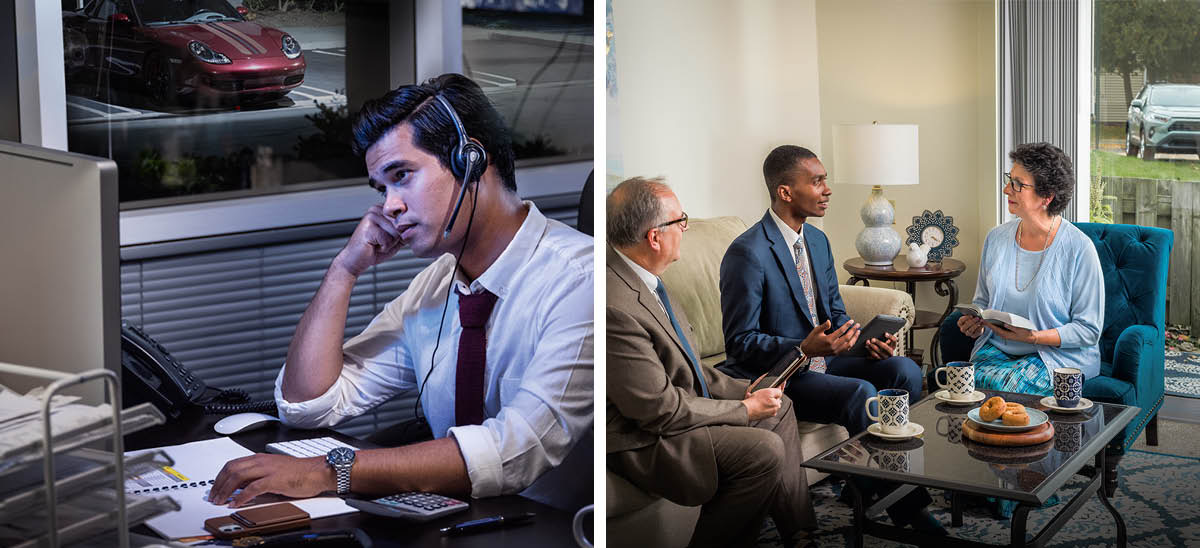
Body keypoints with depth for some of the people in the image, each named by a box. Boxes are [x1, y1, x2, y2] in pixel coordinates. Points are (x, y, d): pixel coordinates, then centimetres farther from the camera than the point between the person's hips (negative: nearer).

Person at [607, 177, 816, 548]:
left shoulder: (636, 276, 0)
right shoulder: (615, 306, -32)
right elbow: (661, 410, -27)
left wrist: (744, 392, 3)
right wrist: (745, 409, -16)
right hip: (641, 440, -11)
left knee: (779, 407, 17)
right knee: (764, 450, -22)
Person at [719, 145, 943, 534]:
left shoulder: (817, 240, 9)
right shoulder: (748, 253, -18)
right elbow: (740, 342, -18)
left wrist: (866, 340, -4)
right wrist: (804, 349, -31)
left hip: (820, 358, 9)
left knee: (904, 370, -12)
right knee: (861, 394, -30)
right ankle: (901, 502, -15)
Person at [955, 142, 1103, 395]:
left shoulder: (1078, 248, -10)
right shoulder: (996, 238, 7)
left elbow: (1089, 329, -9)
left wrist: (1034, 337, -21)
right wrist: (975, 324, -3)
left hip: (1061, 353, -4)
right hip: (997, 349, 4)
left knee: (1006, 385, -33)